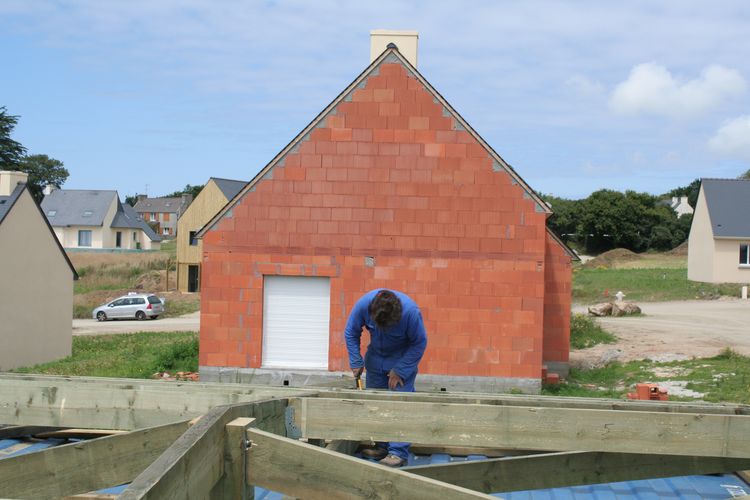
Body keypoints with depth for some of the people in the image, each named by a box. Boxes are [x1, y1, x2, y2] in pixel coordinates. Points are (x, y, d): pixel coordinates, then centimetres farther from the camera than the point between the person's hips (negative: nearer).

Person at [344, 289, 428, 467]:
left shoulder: (411, 312, -34)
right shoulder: (364, 304, -26)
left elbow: (419, 343, -18)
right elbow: (351, 333, -7)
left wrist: (399, 371, -19)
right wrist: (356, 362, -11)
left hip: (403, 357, -4)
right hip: (375, 356, 4)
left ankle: (399, 452, -11)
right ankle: (382, 446, 17)